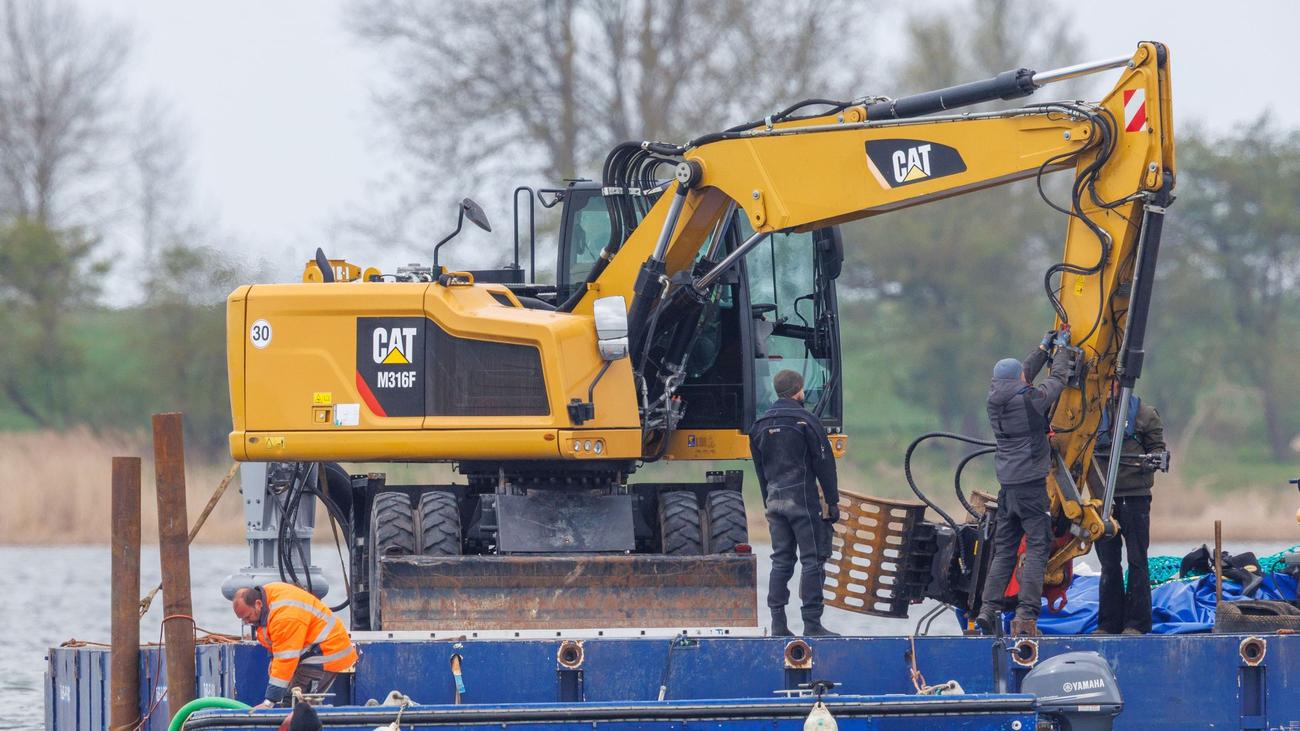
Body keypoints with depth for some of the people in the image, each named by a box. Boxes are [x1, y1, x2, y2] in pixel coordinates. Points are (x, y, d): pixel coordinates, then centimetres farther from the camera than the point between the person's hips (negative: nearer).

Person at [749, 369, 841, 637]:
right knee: (812, 560, -3)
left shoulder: (761, 425, 11)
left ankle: (778, 623, 6)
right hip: (803, 499, -6)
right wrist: (833, 502, -2)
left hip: (775, 501, 6)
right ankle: (812, 623, -7)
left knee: (781, 560, 10)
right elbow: (824, 463, -7)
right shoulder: (805, 421, -8)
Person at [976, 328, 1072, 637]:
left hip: (1007, 485, 6)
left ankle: (989, 608, 1)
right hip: (1031, 484, -6)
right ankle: (1025, 615, -15)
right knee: (1037, 549, -6)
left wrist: (1044, 349, 34)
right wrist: (1061, 348, 23)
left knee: (1003, 550, 12)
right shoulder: (1032, 400, -11)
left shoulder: (995, 401, 6)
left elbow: (1020, 378, 24)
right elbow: (1058, 379, 5)